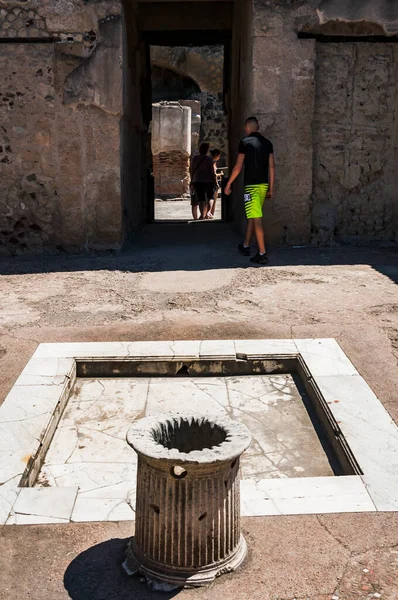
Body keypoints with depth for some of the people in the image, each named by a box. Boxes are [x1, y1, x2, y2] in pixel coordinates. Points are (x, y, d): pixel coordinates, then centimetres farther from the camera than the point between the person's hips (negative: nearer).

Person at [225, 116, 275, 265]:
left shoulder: (245, 142, -6)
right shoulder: (267, 143, 10)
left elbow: (238, 166, -7)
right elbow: (271, 167, 9)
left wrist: (228, 184, 3)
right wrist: (271, 188, 14)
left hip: (251, 185, -6)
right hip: (264, 185, 6)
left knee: (256, 219, -8)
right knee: (252, 216, 19)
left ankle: (262, 254, -12)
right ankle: (246, 246, 31)